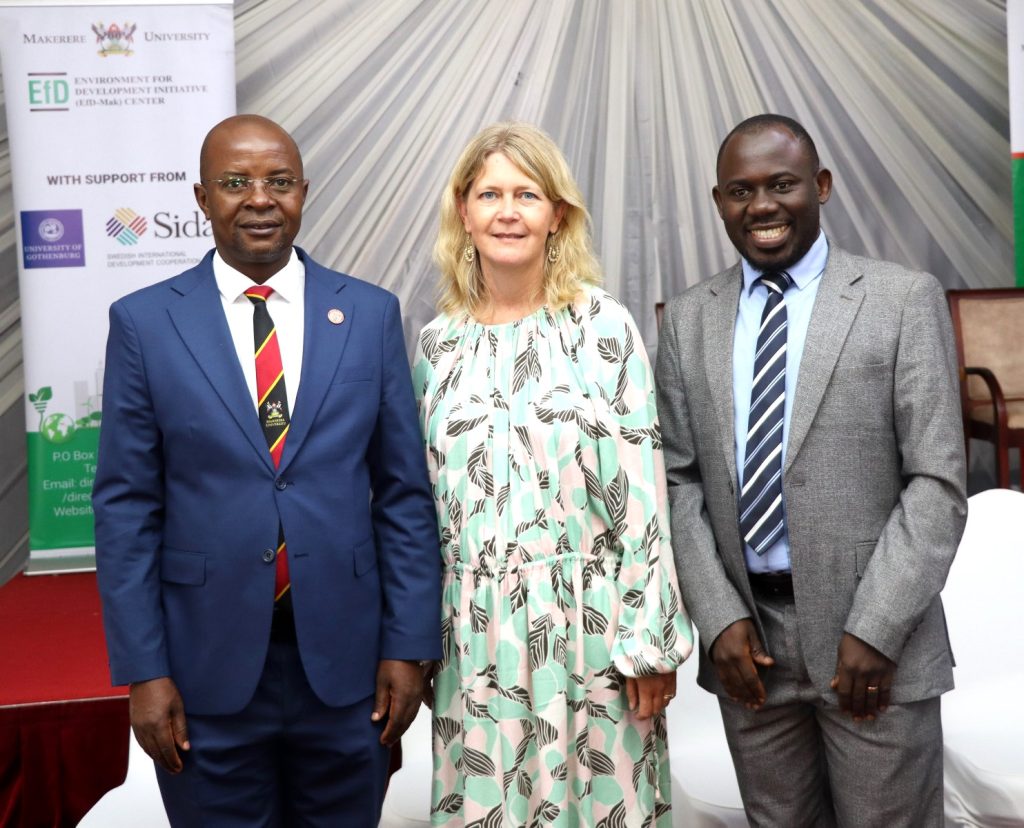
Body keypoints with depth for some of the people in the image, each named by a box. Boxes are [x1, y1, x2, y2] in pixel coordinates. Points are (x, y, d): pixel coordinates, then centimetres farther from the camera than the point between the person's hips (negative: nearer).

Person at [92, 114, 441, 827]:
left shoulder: (372, 314, 1)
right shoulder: (144, 322, -1)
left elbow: (404, 493, 2)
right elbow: (127, 507, -1)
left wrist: (409, 645, -2)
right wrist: (143, 671, -5)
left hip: (345, 661, 1)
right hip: (208, 666, -1)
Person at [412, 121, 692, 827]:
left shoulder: (604, 325, -4)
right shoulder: (438, 342, 6)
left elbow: (642, 492, -6)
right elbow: (422, 497, 11)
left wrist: (651, 639, -8)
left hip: (588, 624, -2)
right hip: (475, 631, 3)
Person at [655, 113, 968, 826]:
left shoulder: (905, 300, -3)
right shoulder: (689, 320, 6)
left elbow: (937, 482, -7)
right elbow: (681, 480, 6)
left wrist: (875, 631, -13)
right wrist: (720, 617, -5)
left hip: (875, 637, -2)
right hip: (746, 636, 3)